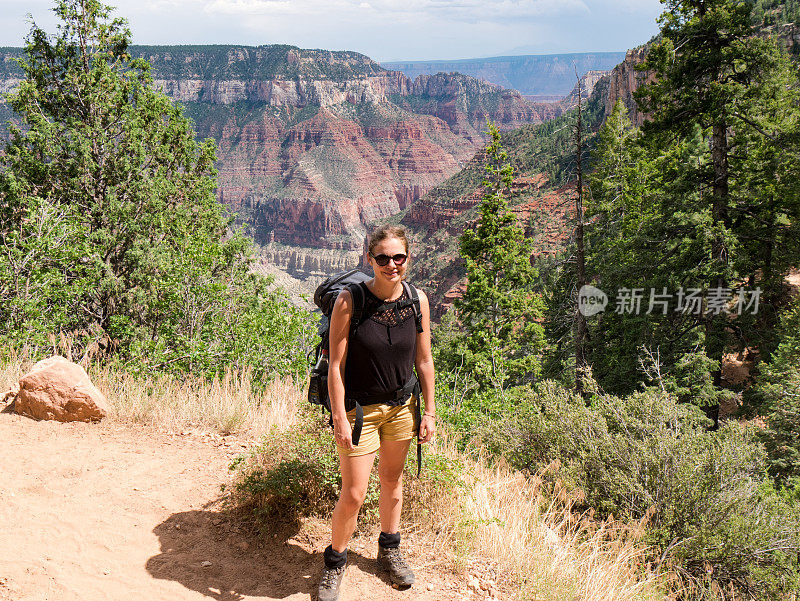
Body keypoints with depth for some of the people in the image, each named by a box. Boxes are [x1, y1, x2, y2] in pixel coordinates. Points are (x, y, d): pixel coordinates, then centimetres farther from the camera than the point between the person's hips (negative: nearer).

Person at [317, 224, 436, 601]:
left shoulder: (417, 300, -6)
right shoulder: (349, 301, -18)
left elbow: (424, 361, 3)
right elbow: (335, 365, -15)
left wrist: (429, 411, 4)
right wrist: (339, 418, -16)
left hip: (401, 407, 4)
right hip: (359, 409, -4)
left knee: (392, 479, 20)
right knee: (353, 495, -1)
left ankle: (389, 550, 42)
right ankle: (334, 563, 24)